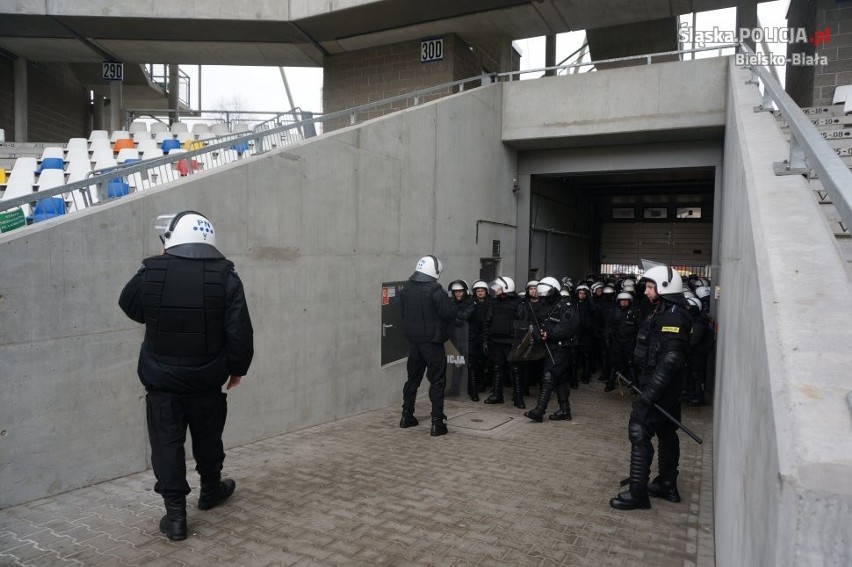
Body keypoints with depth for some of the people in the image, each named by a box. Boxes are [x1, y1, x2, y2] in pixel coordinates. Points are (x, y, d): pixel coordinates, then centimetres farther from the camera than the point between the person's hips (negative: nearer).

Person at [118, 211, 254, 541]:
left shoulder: (151, 272, -11)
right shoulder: (224, 275, -11)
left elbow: (129, 307, 11)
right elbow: (239, 331, -10)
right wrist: (237, 367, 4)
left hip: (161, 379, -1)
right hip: (207, 379, 1)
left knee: (167, 444, 9)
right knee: (207, 437, 20)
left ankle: (175, 514, 11)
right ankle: (211, 489, 41)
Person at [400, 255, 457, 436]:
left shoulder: (406, 289, 3)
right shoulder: (434, 290, -18)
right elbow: (450, 313, -17)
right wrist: (447, 300, 2)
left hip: (413, 341, 6)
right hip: (432, 342, -6)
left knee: (413, 379, 18)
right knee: (437, 382, 2)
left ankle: (407, 416, 27)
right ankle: (437, 423, 2)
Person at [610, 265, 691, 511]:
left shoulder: (674, 316, -19)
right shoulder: (664, 312, 13)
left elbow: (671, 358, -26)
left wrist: (652, 389, -28)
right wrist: (645, 383, 18)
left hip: (658, 388, -11)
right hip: (664, 388, 11)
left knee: (639, 433, -8)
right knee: (666, 433, 18)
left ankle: (637, 494, -2)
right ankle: (668, 485, 30)